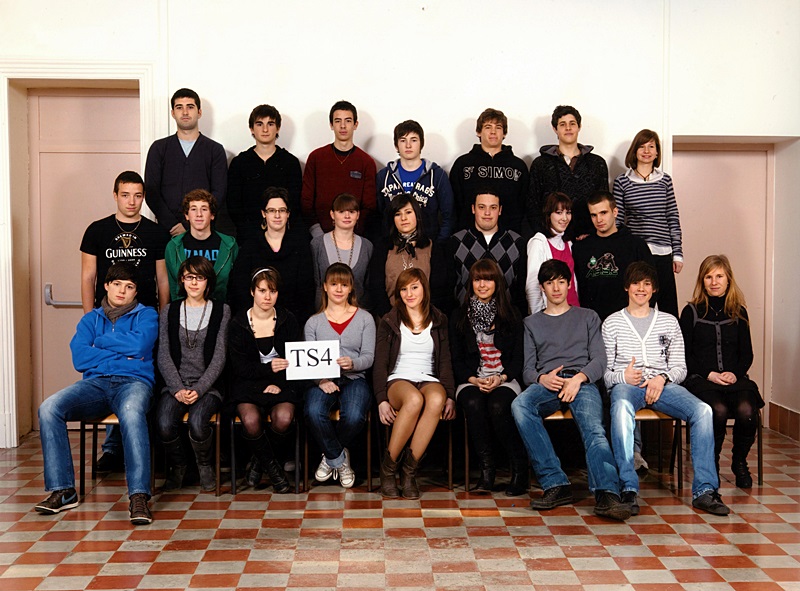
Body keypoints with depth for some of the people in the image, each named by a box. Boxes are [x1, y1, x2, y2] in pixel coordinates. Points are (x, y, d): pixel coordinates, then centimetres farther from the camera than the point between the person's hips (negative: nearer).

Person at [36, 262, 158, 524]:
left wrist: (99, 342, 5)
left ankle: (138, 496, -41)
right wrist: (122, 356, -1)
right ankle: (62, 490, -19)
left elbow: (140, 345, -8)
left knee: (131, 411, -40)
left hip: (134, 382, -3)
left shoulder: (146, 315, 15)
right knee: (48, 409, -25)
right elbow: (79, 358, 5)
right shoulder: (91, 319, 22)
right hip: (96, 383, 4)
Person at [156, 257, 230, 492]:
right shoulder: (169, 311, 11)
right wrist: (178, 389, -11)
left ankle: (205, 465, 4)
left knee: (197, 423, -31)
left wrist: (199, 389, -13)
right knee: (164, 425, -27)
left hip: (209, 385, -2)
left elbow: (219, 357, -2)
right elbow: (164, 357, 4)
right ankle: (178, 465, 7)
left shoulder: (221, 311, 5)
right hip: (175, 384, 2)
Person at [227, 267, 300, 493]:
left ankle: (259, 462, 2)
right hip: (249, 384, -1)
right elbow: (239, 367, -3)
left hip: (282, 384, 1)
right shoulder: (238, 324, 3)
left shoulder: (288, 320, 7)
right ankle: (272, 467, -3)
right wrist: (269, 368, -20)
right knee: (251, 421, -32)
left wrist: (278, 383, -10)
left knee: (283, 419, -30)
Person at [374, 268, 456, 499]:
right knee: (414, 399, -38)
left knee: (436, 400, -37)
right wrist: (382, 400, -10)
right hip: (398, 380, -1)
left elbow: (445, 362, 11)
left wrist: (450, 396, -4)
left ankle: (409, 469, -29)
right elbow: (380, 364, 5)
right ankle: (388, 469, -25)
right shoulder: (389, 322, 12)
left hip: (429, 380, 2)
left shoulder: (439, 321, 17)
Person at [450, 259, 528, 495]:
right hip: (471, 381, 1)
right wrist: (474, 379, -11)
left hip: (504, 380, -1)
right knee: (473, 404, -33)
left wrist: (501, 378, -12)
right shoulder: (459, 317, 13)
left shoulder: (511, 316, 11)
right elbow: (456, 358, 8)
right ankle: (486, 469, -24)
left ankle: (520, 468, -18)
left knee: (497, 406, -33)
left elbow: (518, 357, 6)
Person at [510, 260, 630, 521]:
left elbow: (599, 360, 12)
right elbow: (527, 368, 17)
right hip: (546, 383, 1)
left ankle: (606, 494, -51)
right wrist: (542, 378, -8)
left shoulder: (587, 317, 25)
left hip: (583, 382, -1)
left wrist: (579, 378, -11)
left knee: (593, 427, -34)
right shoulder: (532, 323, 28)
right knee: (520, 405, -35)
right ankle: (555, 484, -36)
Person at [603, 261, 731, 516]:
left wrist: (662, 378, -6)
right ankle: (628, 489, -43)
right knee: (621, 407, -40)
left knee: (702, 410, -28)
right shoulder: (612, 323, 16)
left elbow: (680, 367, 16)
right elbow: (603, 370, 10)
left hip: (663, 384, 3)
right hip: (626, 385, -2)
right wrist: (621, 376, -12)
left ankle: (704, 490, -27)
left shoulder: (669, 321, 21)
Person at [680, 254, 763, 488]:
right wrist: (709, 374, -10)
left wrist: (735, 373, -6)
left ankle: (740, 463, -1)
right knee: (719, 410, -33)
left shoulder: (739, 312, 14)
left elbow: (747, 354, 14)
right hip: (700, 379, -2)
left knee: (746, 410, -29)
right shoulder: (691, 312, 5)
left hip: (734, 378, 2)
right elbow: (684, 354, 3)